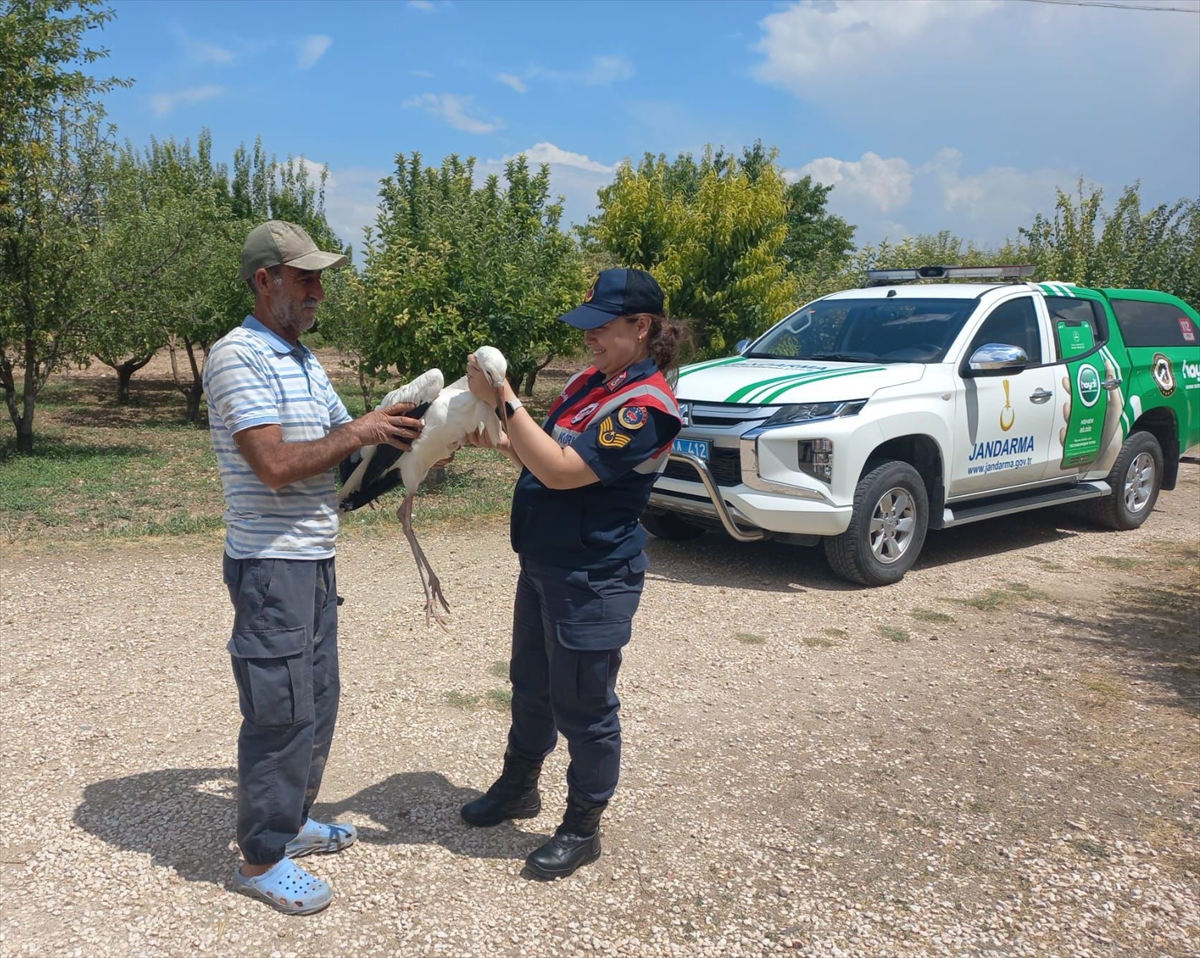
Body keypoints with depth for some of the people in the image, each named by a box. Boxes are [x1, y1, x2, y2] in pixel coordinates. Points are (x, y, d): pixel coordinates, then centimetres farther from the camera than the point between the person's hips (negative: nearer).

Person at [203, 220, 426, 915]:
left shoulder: (303, 358, 14)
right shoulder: (239, 358, -15)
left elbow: (339, 452, 17)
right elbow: (275, 465, -24)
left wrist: (391, 433, -1)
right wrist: (358, 434, -15)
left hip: (316, 559, 9)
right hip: (271, 564, -9)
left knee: (319, 700, 18)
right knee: (281, 711, -1)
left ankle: (292, 819, 35)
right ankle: (262, 859, 15)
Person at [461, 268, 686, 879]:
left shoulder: (645, 406, -21)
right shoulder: (589, 383, 8)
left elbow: (562, 471, -28)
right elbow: (540, 458, 17)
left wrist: (503, 400, -26)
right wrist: (496, 438, -1)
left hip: (593, 580, -9)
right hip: (542, 565, 9)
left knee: (583, 706, 6)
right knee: (530, 686, 23)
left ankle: (582, 828, 25)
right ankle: (518, 787, 45)